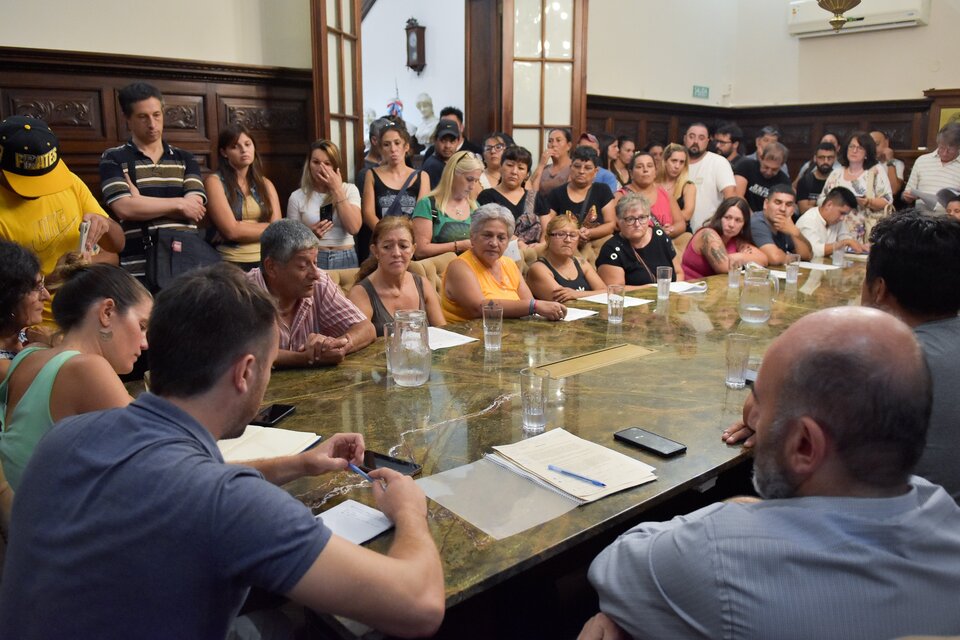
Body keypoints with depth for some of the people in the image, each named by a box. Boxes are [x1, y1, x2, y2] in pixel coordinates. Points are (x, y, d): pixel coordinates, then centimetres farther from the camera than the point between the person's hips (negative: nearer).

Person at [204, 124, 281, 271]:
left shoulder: (265, 184, 14)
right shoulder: (214, 181, -1)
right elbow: (231, 230, -10)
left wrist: (243, 227, -7)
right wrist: (267, 228, 0)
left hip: (266, 261, 4)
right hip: (232, 263, -4)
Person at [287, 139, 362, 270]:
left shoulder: (349, 190, 2)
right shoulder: (297, 196, 2)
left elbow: (354, 228, -12)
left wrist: (337, 190, -11)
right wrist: (308, 233, -17)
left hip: (345, 259, 1)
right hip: (312, 259, 0)